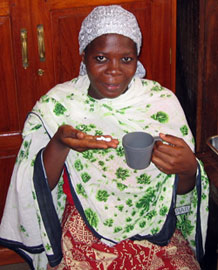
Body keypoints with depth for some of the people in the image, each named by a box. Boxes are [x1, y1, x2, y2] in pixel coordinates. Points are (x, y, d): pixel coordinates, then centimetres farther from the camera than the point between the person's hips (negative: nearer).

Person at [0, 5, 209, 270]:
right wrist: (59, 144, -23)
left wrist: (189, 168, -22)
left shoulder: (162, 103, -3)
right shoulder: (57, 106, -5)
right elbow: (39, 188, -5)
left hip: (155, 236, 2)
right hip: (84, 240, -1)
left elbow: (183, 191, 1)